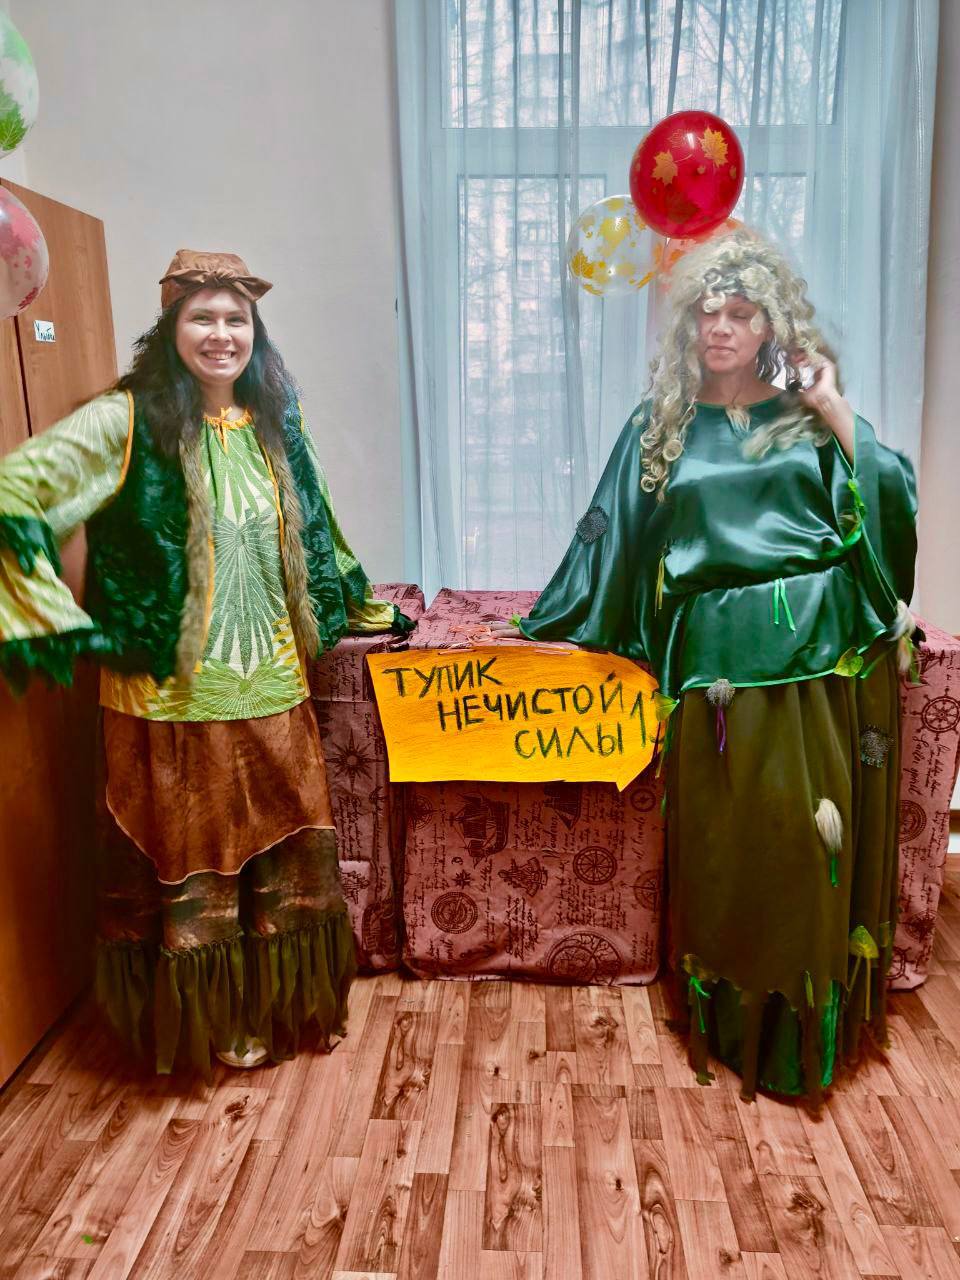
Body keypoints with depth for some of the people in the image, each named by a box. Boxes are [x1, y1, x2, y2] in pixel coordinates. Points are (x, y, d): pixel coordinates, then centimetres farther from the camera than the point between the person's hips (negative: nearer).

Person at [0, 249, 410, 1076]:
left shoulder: (274, 424, 8)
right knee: (193, 865, 10)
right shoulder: (129, 420, -9)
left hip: (273, 692, 5)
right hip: (177, 696, -5)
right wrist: (69, 625, -16)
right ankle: (216, 1025, 32)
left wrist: (368, 611, 25)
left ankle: (287, 1003, 37)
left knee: (288, 854, 15)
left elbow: (315, 533, 21)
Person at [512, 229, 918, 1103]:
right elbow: (612, 535, 12)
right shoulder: (662, 424, 10)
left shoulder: (810, 416, 7)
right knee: (717, 844, 5)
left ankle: (805, 1030, 23)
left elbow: (894, 508, -2)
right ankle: (726, 1022, 24)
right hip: (712, 663, 1)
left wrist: (838, 416, -7)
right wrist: (556, 630, 13)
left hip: (817, 660, 0)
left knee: (806, 838, 3)